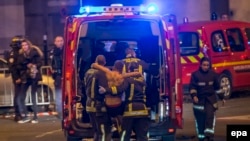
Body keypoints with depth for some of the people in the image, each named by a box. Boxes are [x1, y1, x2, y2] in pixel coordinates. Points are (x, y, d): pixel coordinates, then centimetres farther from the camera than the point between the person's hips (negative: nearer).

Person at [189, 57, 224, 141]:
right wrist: (194, 95, -23)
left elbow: (217, 87, 13)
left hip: (211, 98, 1)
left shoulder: (213, 74, 4)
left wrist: (221, 96, 16)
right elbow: (192, 87, -7)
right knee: (200, 118, 3)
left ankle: (209, 134, -21)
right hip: (199, 99, -1)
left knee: (210, 115, -16)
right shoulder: (195, 74, -5)